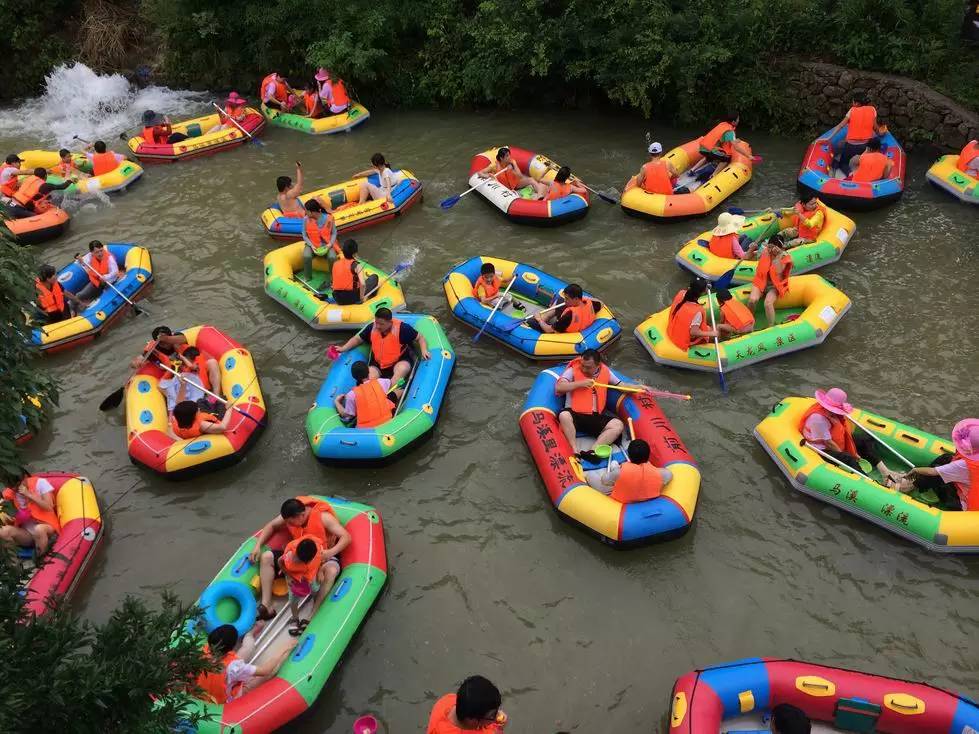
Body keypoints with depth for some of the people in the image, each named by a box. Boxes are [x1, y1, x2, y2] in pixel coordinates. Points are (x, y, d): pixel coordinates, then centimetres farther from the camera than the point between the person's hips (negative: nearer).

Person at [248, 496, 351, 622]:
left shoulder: (323, 517, -25)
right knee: (266, 557, -11)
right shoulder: (291, 515, -11)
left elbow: (346, 537, -29)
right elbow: (271, 526, 6)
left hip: (322, 557, -5)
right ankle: (266, 606, -17)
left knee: (331, 570, -39)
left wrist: (331, 552, -45)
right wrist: (257, 545, -7)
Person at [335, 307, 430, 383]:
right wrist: (343, 348, -2)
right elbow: (357, 339, 11)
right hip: (377, 365, 4)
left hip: (399, 361, -4)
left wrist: (424, 351, -24)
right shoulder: (372, 327, -5)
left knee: (402, 369, -38)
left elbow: (419, 338, -5)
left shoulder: (402, 328, -16)